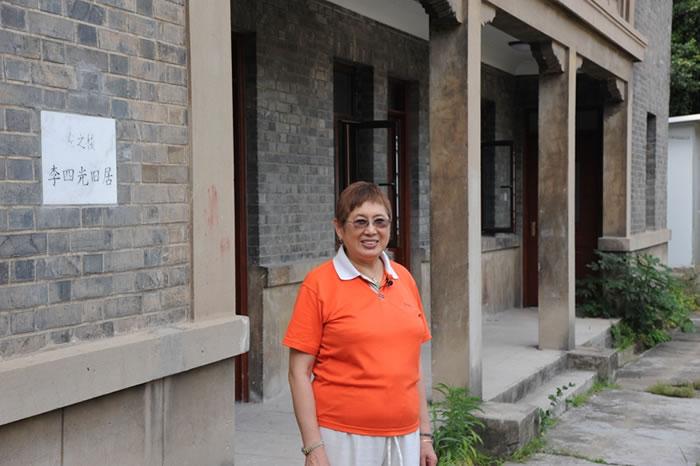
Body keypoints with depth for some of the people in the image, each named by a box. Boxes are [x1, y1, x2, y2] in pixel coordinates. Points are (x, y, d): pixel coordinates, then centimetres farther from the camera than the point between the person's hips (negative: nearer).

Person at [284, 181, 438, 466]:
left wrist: (425, 434, 11)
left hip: (404, 437, 4)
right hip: (344, 439, -4)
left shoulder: (404, 279, 7)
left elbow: (411, 365, 13)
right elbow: (299, 372, -8)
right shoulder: (319, 283, -6)